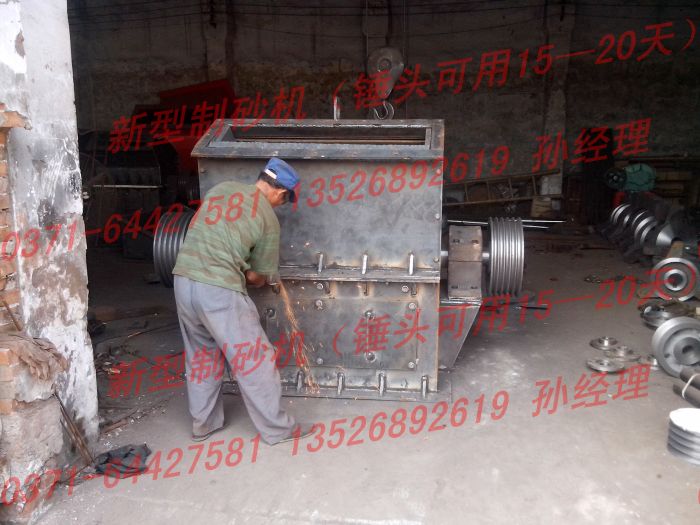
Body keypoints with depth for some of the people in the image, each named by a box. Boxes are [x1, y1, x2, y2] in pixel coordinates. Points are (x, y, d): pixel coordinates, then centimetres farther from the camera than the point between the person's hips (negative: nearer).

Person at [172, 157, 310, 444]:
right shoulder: (268, 219, -3)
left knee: (201, 354, 22)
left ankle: (203, 423, 34)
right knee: (254, 358, 7)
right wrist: (247, 278, 28)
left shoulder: (220, 188, 11)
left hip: (183, 280, 7)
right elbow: (259, 276, 4)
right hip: (219, 289, -6)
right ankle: (276, 428, 17)